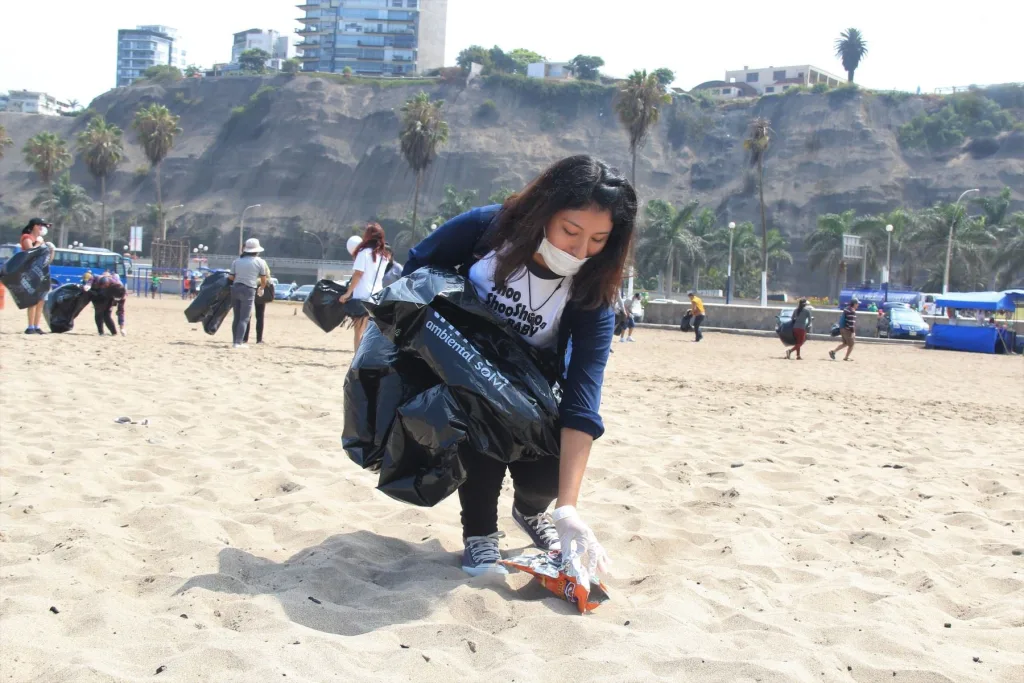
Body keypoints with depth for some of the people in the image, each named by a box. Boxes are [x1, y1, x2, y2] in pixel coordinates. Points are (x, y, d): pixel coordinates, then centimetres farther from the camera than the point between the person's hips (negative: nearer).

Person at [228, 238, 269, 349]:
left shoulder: (237, 261, 10)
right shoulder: (260, 262, 0)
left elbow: (231, 277, 9)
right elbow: (264, 281, 4)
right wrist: (261, 289, 24)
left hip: (235, 288, 4)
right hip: (248, 290, -4)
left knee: (236, 317, 13)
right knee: (244, 318, -3)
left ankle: (235, 341, 16)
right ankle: (238, 342, -11)